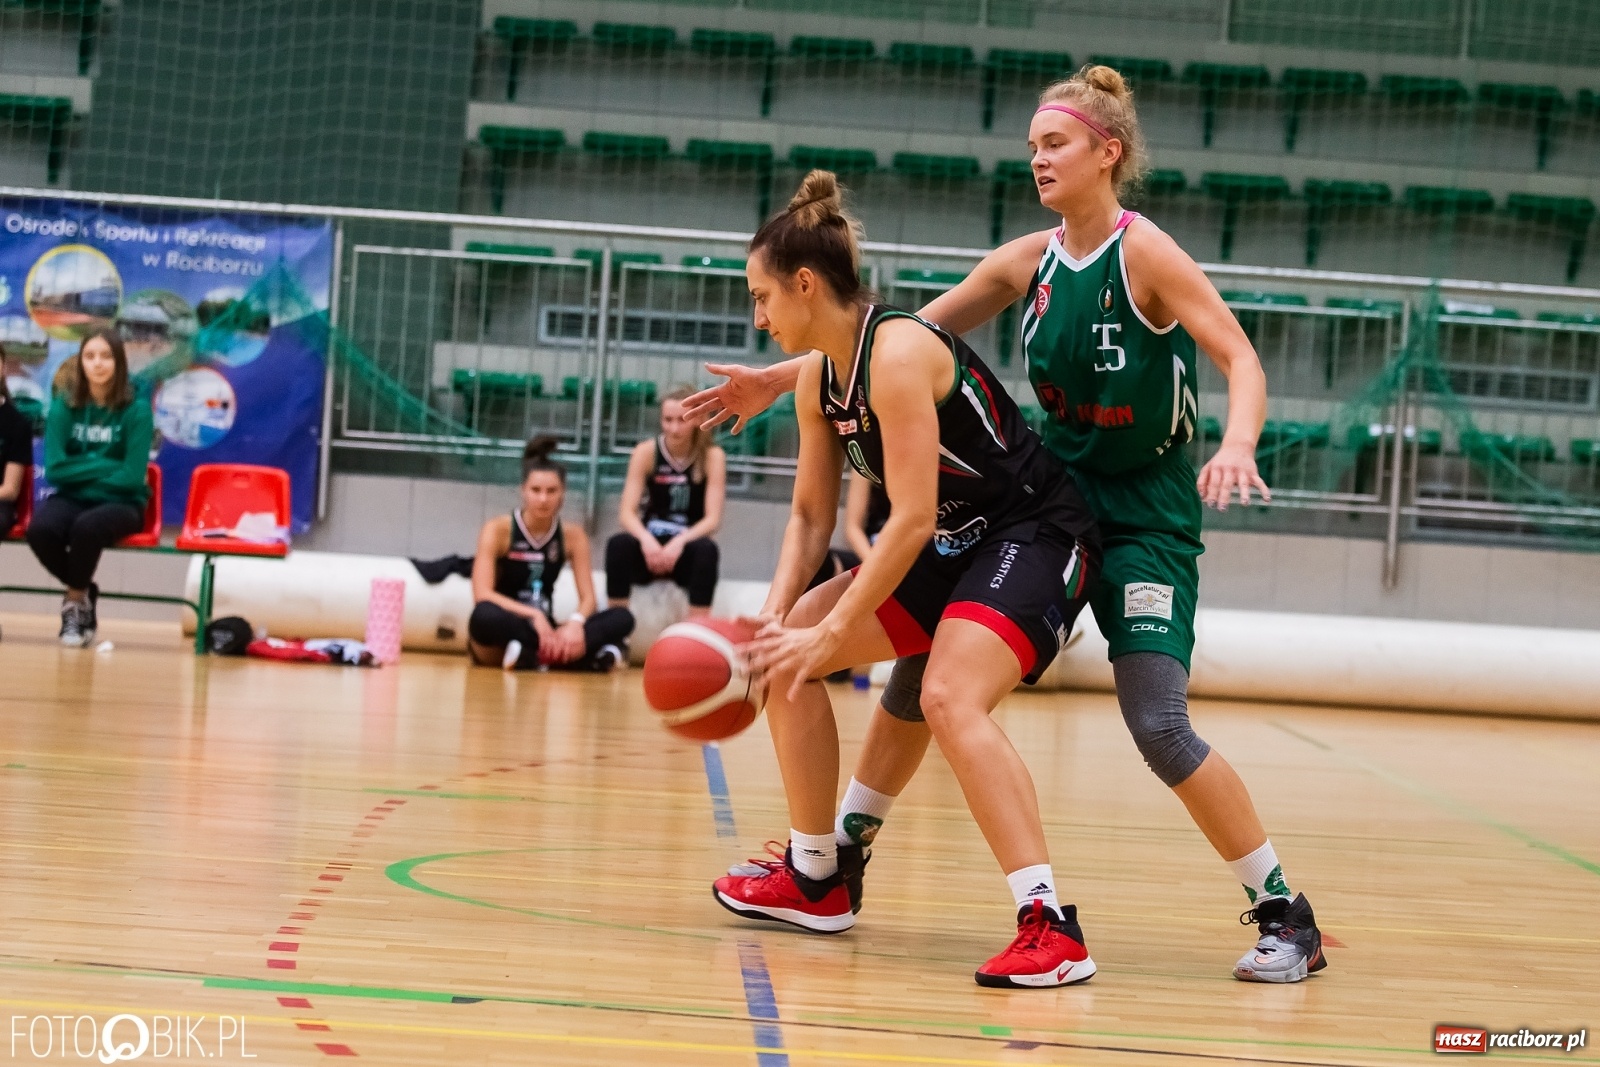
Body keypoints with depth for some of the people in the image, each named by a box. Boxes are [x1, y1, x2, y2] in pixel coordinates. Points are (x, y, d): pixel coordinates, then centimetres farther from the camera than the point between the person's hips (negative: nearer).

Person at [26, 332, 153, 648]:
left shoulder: (136, 410, -6)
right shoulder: (63, 407, 1)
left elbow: (132, 477, -12)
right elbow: (55, 469, -7)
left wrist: (81, 470, -7)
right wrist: (104, 466, -12)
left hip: (120, 503, -2)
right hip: (72, 499, 3)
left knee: (86, 527, -38)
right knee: (40, 528, -32)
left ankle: (75, 599, -7)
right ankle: (84, 593, -3)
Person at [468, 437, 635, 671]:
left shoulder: (573, 536, 3)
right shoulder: (497, 530, -7)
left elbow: (588, 598, -3)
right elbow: (482, 595, -18)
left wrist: (575, 622, -26)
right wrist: (533, 615, -31)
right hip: (502, 640, -4)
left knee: (622, 618, -17)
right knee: (485, 614, -40)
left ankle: (541, 653, -35)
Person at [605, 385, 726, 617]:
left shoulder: (712, 456, -4)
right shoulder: (646, 452, -1)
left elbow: (712, 518, -8)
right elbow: (627, 512, -6)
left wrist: (680, 542, -27)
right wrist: (646, 539, -28)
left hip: (686, 552, -1)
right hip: (650, 547, 1)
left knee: (706, 549, -33)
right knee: (619, 543, -30)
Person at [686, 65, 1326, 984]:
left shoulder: (1145, 254, -15)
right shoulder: (1029, 261, 3)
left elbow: (1243, 361, -21)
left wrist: (1236, 445, -41)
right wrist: (780, 381, 5)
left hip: (1146, 518, -7)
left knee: (1159, 725, -16)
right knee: (924, 653, 7)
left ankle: (1286, 916, -4)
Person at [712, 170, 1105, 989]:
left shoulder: (897, 353, -24)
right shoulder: (818, 378, 4)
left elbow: (912, 520, -27)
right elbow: (811, 513, 10)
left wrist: (831, 632, -25)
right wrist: (779, 615, -6)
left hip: (1037, 535, -10)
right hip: (956, 546, 10)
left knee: (950, 700, -32)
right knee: (786, 655, 9)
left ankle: (1051, 927, -33)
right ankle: (814, 878, 20)